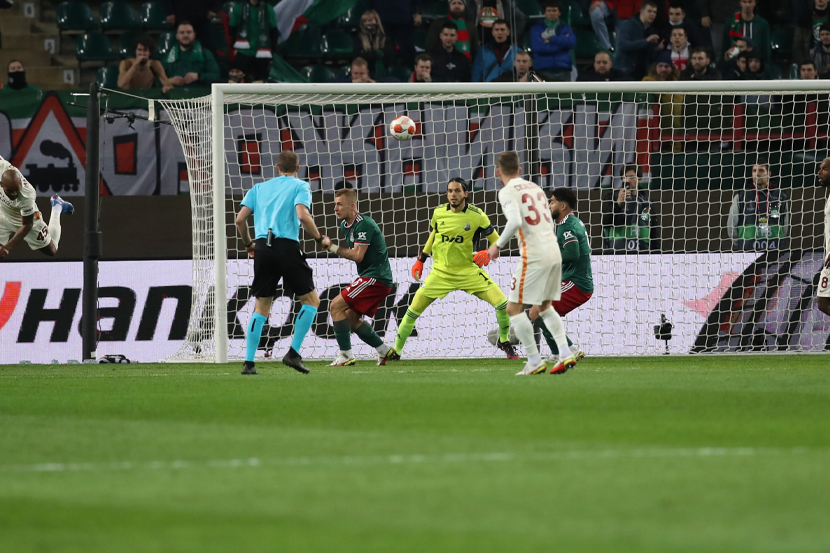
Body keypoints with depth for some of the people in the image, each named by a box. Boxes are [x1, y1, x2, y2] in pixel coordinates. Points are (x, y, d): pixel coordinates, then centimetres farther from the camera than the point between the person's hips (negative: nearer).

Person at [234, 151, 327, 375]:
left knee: (261, 307, 11)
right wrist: (319, 238, 3)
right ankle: (293, 353, -3)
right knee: (311, 300, 9)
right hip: (287, 246, -4)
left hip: (263, 248, 4)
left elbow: (240, 219, 12)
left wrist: (248, 243, 27)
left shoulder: (259, 188, 20)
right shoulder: (300, 186, 7)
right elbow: (302, 215, -11)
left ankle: (248, 362, 3)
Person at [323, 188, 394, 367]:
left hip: (375, 278, -11)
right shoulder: (345, 225, 13)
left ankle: (346, 355, -13)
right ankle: (384, 350, 22)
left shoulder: (363, 224, -17)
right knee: (351, 318, 16)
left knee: (336, 306, -14)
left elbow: (357, 256, -22)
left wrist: (332, 247, -18)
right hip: (370, 277, 11)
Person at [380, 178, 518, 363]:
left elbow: (496, 240, 0)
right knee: (414, 309, -5)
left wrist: (488, 254, -21)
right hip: (441, 271, 2)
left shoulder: (477, 216, -10)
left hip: (469, 270, -2)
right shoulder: (439, 212, -2)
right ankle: (395, 351, 11)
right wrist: (420, 261, 17)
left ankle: (504, 341, 11)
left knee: (502, 303, -14)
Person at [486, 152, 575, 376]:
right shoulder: (535, 188, 18)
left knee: (513, 308, 1)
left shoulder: (507, 192, -5)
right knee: (544, 307, 22)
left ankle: (534, 361, -3)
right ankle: (565, 353, 12)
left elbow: (515, 221, -21)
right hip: (554, 252, 8)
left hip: (534, 256, -8)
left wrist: (498, 245, -9)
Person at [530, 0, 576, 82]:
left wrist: (551, 39, -6)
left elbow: (572, 43, -5)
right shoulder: (537, 28, 9)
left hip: (563, 70, 2)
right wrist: (561, 44, -3)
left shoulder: (565, 28, 15)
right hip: (544, 71, -1)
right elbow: (537, 47, -8)